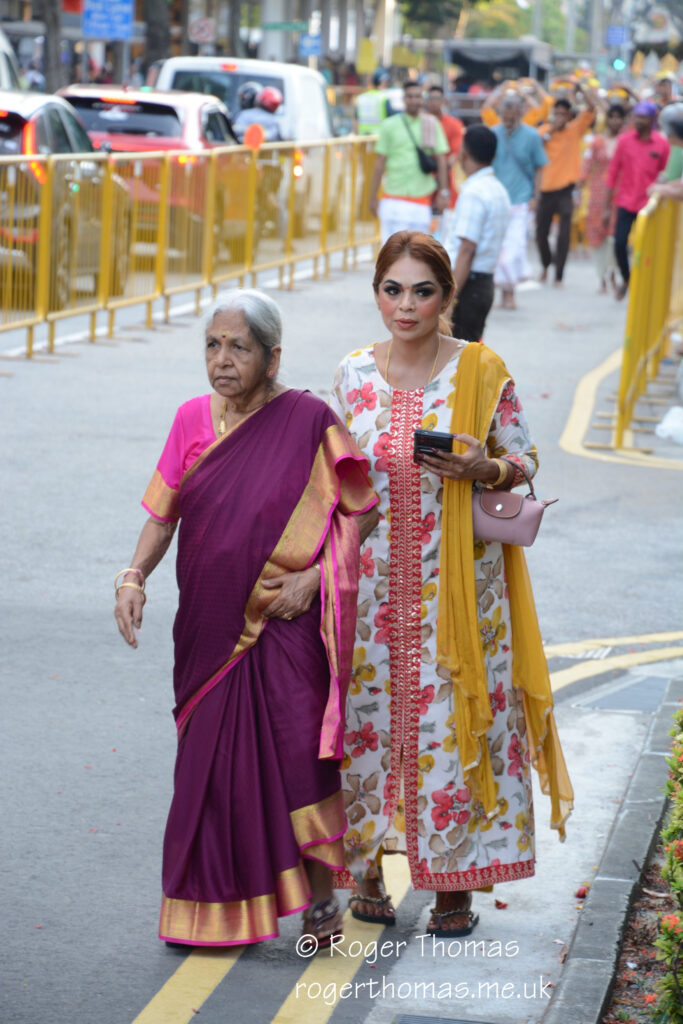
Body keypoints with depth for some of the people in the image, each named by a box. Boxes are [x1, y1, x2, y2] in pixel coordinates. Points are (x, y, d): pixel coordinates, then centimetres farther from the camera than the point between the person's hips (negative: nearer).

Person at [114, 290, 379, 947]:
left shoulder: (308, 420, -8)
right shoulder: (193, 419, 4)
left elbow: (362, 511, -2)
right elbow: (163, 513, 9)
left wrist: (312, 578, -13)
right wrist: (133, 578, -7)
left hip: (285, 623, -4)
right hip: (210, 626, 4)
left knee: (297, 756, -10)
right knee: (212, 762, 7)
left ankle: (320, 896, 6)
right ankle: (219, 909, 21)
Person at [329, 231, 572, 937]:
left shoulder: (481, 372, -4)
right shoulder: (353, 375, 3)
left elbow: (524, 460, 2)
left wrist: (482, 470, -18)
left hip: (459, 579, -2)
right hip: (375, 581, 2)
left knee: (454, 714, -2)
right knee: (369, 712, 5)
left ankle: (455, 884, 8)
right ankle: (366, 869, 21)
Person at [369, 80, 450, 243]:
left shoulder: (432, 124, 6)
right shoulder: (389, 125, 2)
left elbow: (441, 160, 8)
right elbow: (380, 162, 3)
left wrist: (443, 192, 1)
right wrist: (373, 197, 1)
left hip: (422, 198, 2)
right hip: (394, 198, -2)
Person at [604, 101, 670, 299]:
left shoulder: (662, 144, -2)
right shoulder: (624, 140, 1)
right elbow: (613, 172, 5)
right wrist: (607, 207, 4)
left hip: (649, 204, -1)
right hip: (626, 202, 1)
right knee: (620, 243, -4)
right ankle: (626, 279, 22)